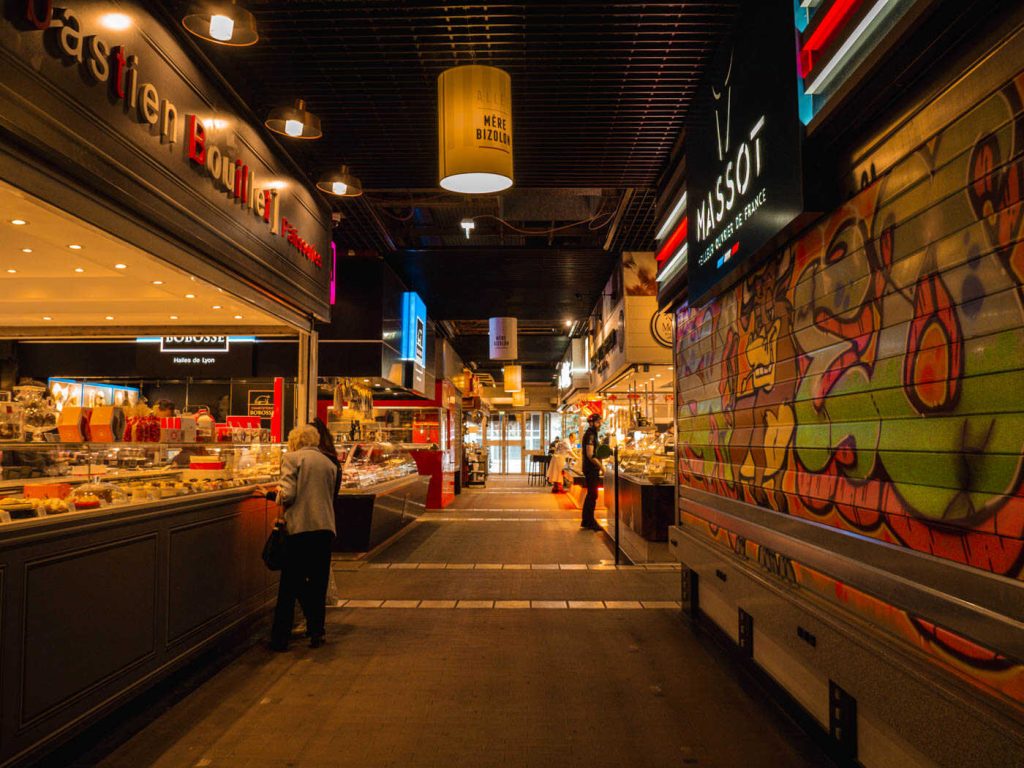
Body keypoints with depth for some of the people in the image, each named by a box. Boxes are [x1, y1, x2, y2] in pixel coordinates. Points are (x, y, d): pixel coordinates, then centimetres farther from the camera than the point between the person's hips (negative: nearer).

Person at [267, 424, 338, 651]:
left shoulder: (292, 458, -1)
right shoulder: (328, 463, 15)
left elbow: (287, 494, -11)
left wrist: (274, 495, 11)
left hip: (300, 527, -4)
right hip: (325, 528, 4)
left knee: (290, 584, 4)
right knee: (318, 581, 14)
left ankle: (280, 637, 9)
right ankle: (316, 631, 19)